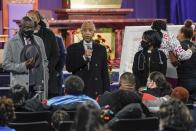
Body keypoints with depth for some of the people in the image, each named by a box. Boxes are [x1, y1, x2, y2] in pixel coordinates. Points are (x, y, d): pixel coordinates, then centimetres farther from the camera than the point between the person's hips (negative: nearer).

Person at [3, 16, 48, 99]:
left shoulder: (39, 41, 14)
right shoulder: (11, 43, 0)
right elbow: (6, 64, -4)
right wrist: (24, 66, -17)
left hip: (39, 86, 4)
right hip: (21, 86, -4)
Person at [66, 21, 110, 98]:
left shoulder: (101, 49, 10)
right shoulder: (73, 48, 7)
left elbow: (105, 72, 9)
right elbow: (69, 68, -3)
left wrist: (106, 92, 2)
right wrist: (84, 57, -15)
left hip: (96, 92, 1)